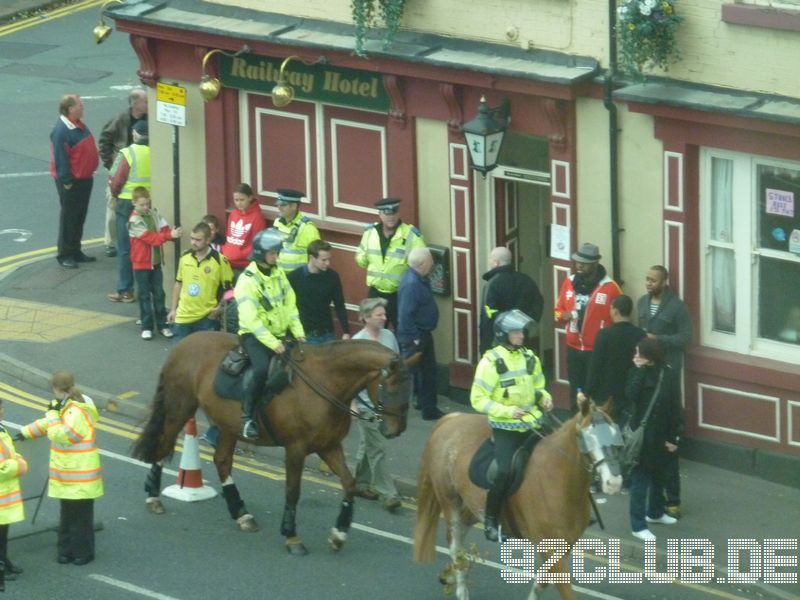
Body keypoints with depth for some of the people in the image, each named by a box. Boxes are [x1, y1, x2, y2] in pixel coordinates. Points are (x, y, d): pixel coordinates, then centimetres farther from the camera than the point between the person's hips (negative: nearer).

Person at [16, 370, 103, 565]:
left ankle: (83, 552, 10)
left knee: (80, 515, 1)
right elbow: (47, 424, 23)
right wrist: (25, 433, 28)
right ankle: (67, 550, 23)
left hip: (80, 477, -10)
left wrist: (53, 413, -17)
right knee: (67, 514, 16)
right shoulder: (67, 408, 9)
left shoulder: (78, 412, -22)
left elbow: (60, 435, -25)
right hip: (67, 476, 10)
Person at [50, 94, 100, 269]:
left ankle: (75, 251, 27)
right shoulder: (61, 130, -22)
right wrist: (66, 181, -21)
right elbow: (60, 158, -22)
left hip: (84, 179, 9)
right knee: (69, 217, -1)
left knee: (80, 216, 16)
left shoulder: (79, 125, 8)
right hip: (71, 182, -9)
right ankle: (64, 255, 7)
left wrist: (91, 171, 16)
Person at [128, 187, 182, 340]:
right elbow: (150, 237, -25)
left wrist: (173, 233, -28)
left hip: (156, 262, 5)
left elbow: (164, 229, -5)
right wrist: (169, 235, -36)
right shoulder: (134, 221, -15)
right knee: (144, 295, 3)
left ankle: (162, 325, 17)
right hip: (141, 264, -5)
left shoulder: (154, 214, 3)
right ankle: (146, 327, 11)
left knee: (159, 294, 10)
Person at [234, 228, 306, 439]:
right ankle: (247, 415, -20)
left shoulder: (278, 274, 7)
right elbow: (250, 319, -20)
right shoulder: (247, 280, -15)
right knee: (263, 369, -32)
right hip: (255, 336, -7)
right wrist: (272, 343, -26)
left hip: (280, 334, 7)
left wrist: (299, 333, -3)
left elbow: (290, 306, 10)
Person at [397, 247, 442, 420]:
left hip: (423, 334, 10)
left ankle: (429, 408, 27)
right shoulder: (411, 284, -27)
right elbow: (406, 315, -27)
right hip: (414, 336, -10)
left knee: (428, 371, 17)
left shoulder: (420, 279, 4)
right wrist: (414, 338, -23)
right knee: (411, 373, 1)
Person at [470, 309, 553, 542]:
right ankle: (490, 520, -1)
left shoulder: (530, 358, 6)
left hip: (532, 423, 6)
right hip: (505, 427, -6)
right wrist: (507, 411, -23)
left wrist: (545, 398, -3)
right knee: (504, 472, -19)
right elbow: (478, 399, -12)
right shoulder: (491, 361, -12)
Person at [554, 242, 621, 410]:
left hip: (598, 351, -5)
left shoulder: (610, 287, -10)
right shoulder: (569, 283, 5)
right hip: (574, 349, 5)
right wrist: (563, 316, -9)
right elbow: (558, 311, 14)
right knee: (576, 391, 14)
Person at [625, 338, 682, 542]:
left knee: (658, 475, 20)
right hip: (640, 433, -2)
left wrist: (673, 437, -3)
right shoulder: (637, 372, -6)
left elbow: (675, 407, -2)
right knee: (639, 478, -1)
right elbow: (631, 395, -24)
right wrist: (640, 370, -22)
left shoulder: (668, 374, -6)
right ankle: (638, 525, 2)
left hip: (660, 435, 2)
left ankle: (655, 512, 40)